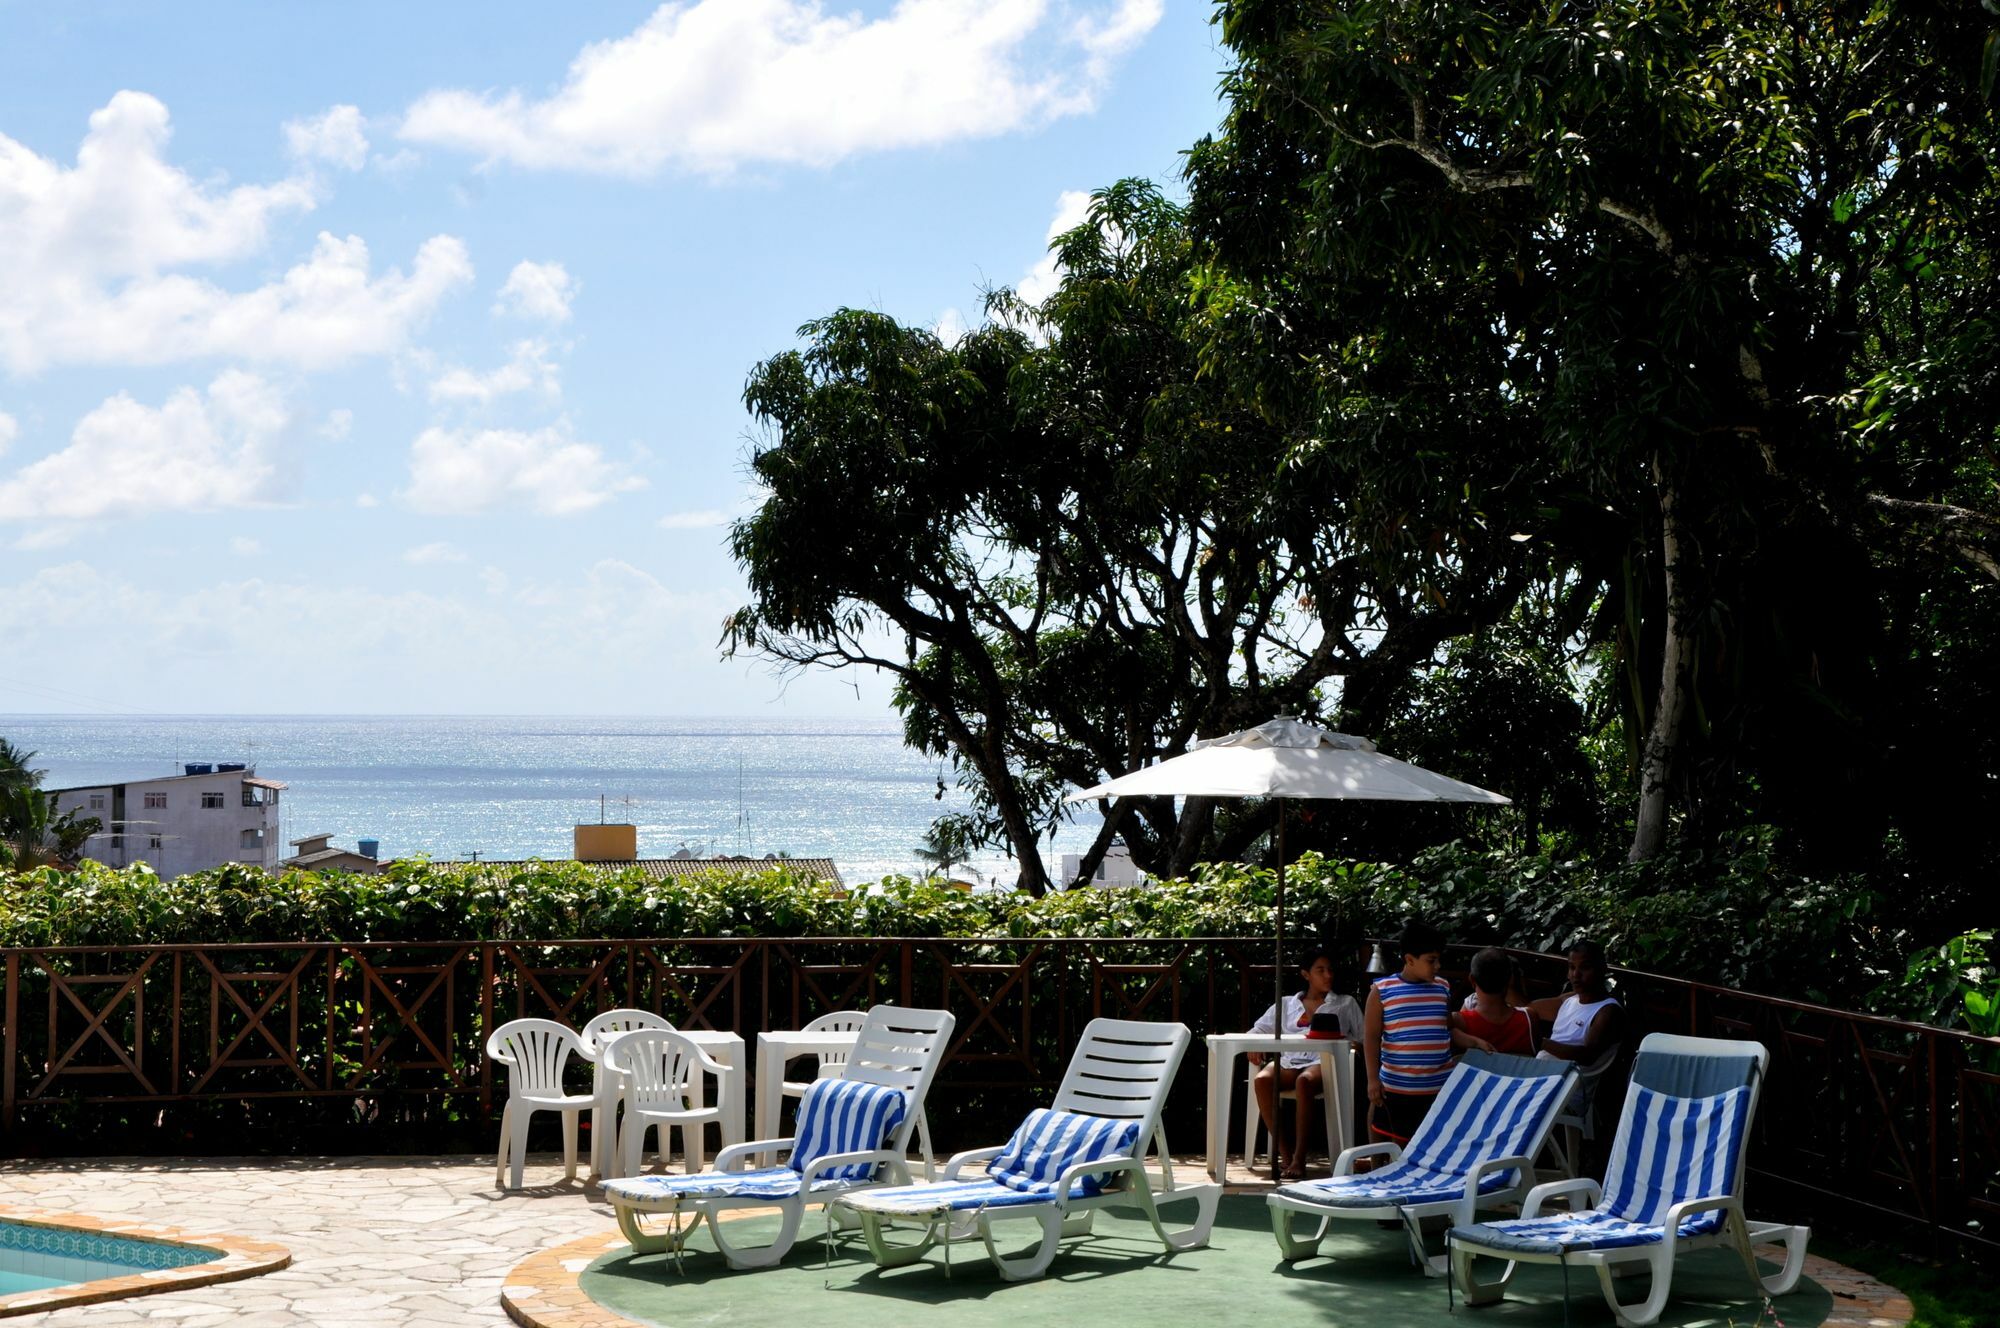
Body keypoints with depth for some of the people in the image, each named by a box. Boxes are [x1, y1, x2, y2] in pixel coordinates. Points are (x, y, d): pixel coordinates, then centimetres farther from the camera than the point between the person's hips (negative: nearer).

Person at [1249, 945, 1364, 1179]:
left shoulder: (1345, 1004, 23)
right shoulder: (1287, 1004, 26)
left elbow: (1363, 1038, 15)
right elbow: (1259, 1030, 24)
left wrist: (1342, 1039, -7)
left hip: (1323, 1062, -2)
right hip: (1289, 1061, 2)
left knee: (1304, 1081, -40)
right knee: (1262, 1080, -34)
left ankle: (1299, 1157, -38)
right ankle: (1285, 1153, -30)